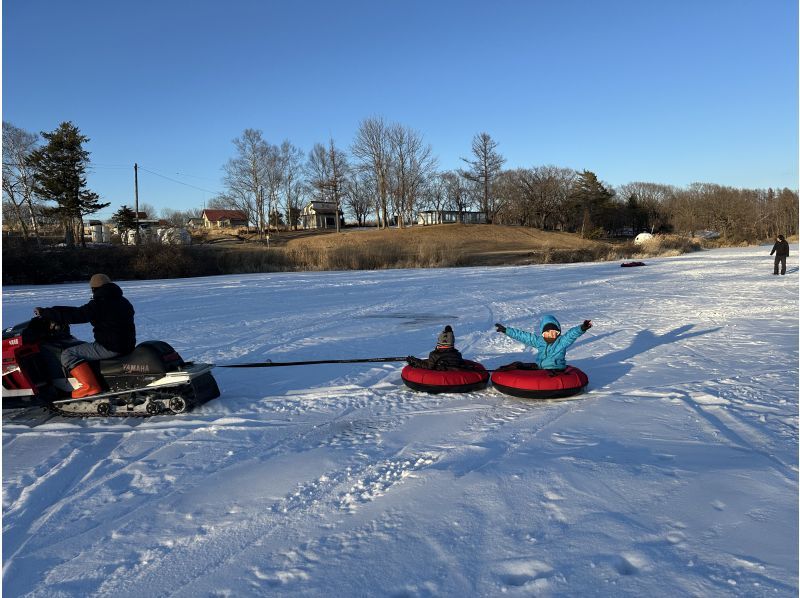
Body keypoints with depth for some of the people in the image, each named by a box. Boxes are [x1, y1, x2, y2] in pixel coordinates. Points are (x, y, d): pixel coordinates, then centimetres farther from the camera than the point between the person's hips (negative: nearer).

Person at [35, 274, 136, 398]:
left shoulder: (99, 304, -12)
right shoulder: (124, 302, 14)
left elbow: (76, 315, -17)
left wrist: (44, 312, -7)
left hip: (110, 348, -9)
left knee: (68, 354, -4)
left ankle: (90, 386, -16)